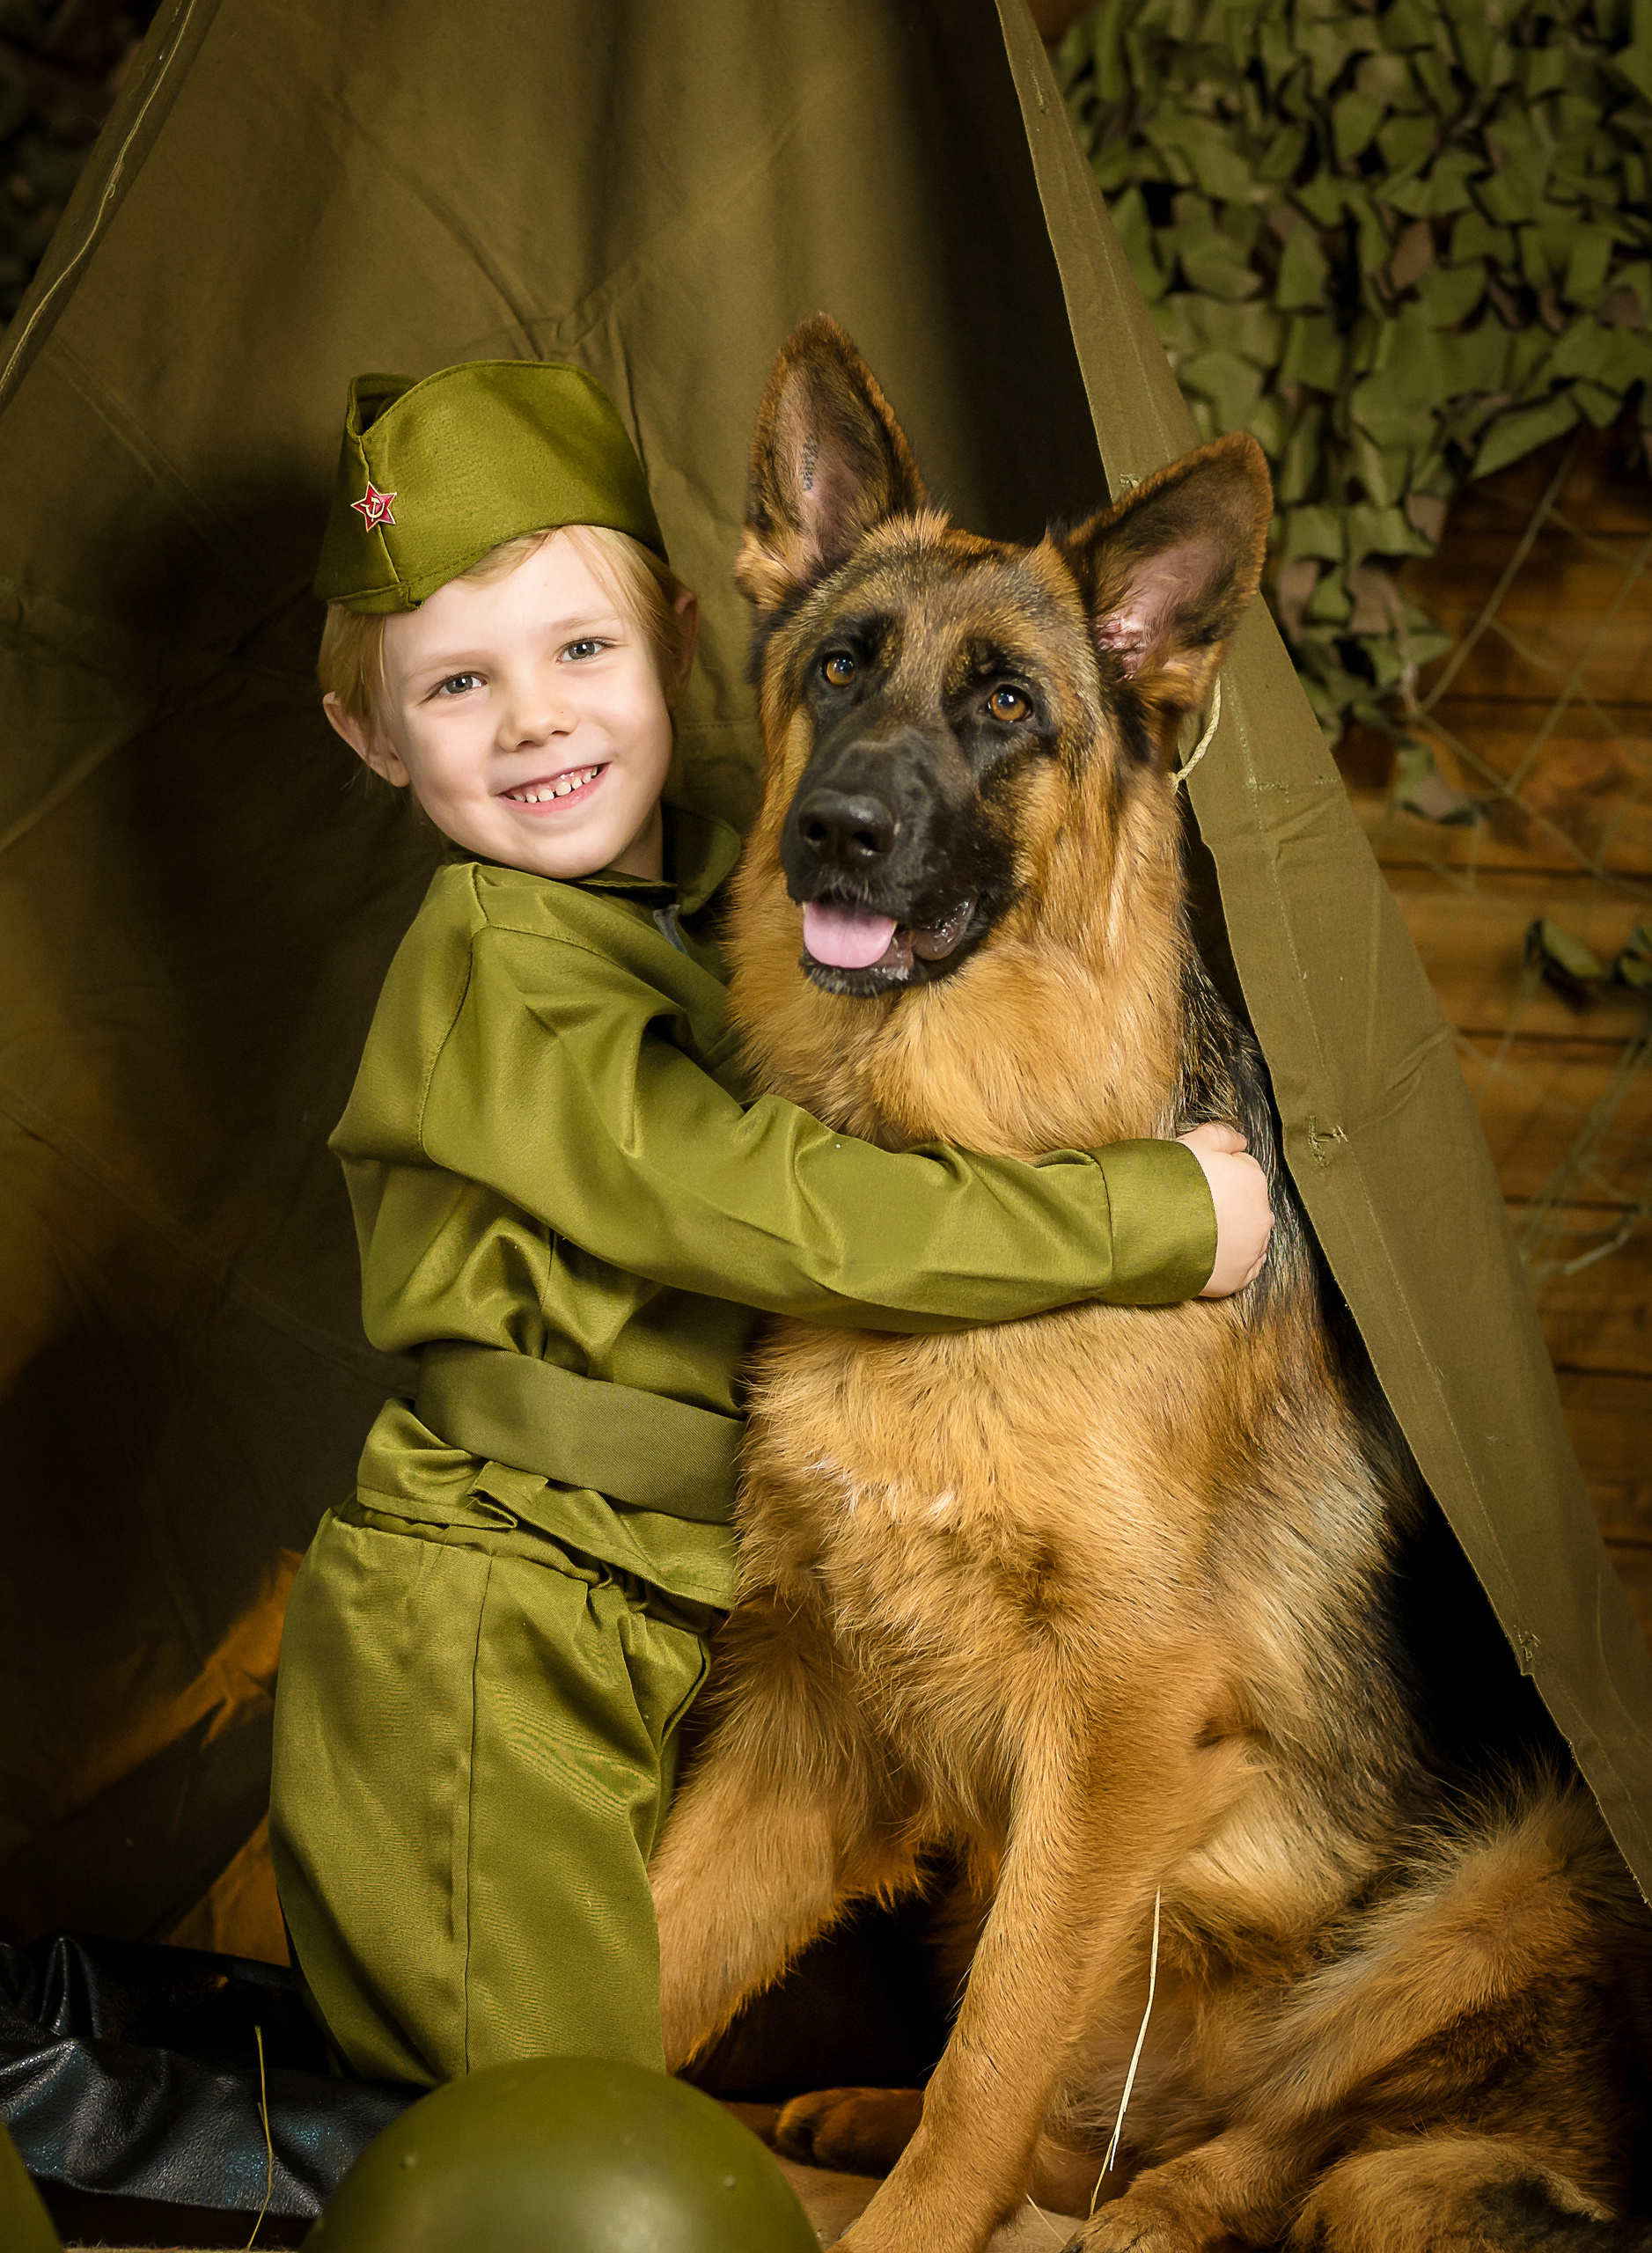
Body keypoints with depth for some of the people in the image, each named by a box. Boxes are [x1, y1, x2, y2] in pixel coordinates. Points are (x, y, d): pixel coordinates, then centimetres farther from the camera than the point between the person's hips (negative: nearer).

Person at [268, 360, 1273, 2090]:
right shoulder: (499, 977, -18)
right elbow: (781, 1218, -25)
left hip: (644, 1611, 8)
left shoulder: (716, 893, 9)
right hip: (481, 1636, -8)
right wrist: (1158, 1220, -21)